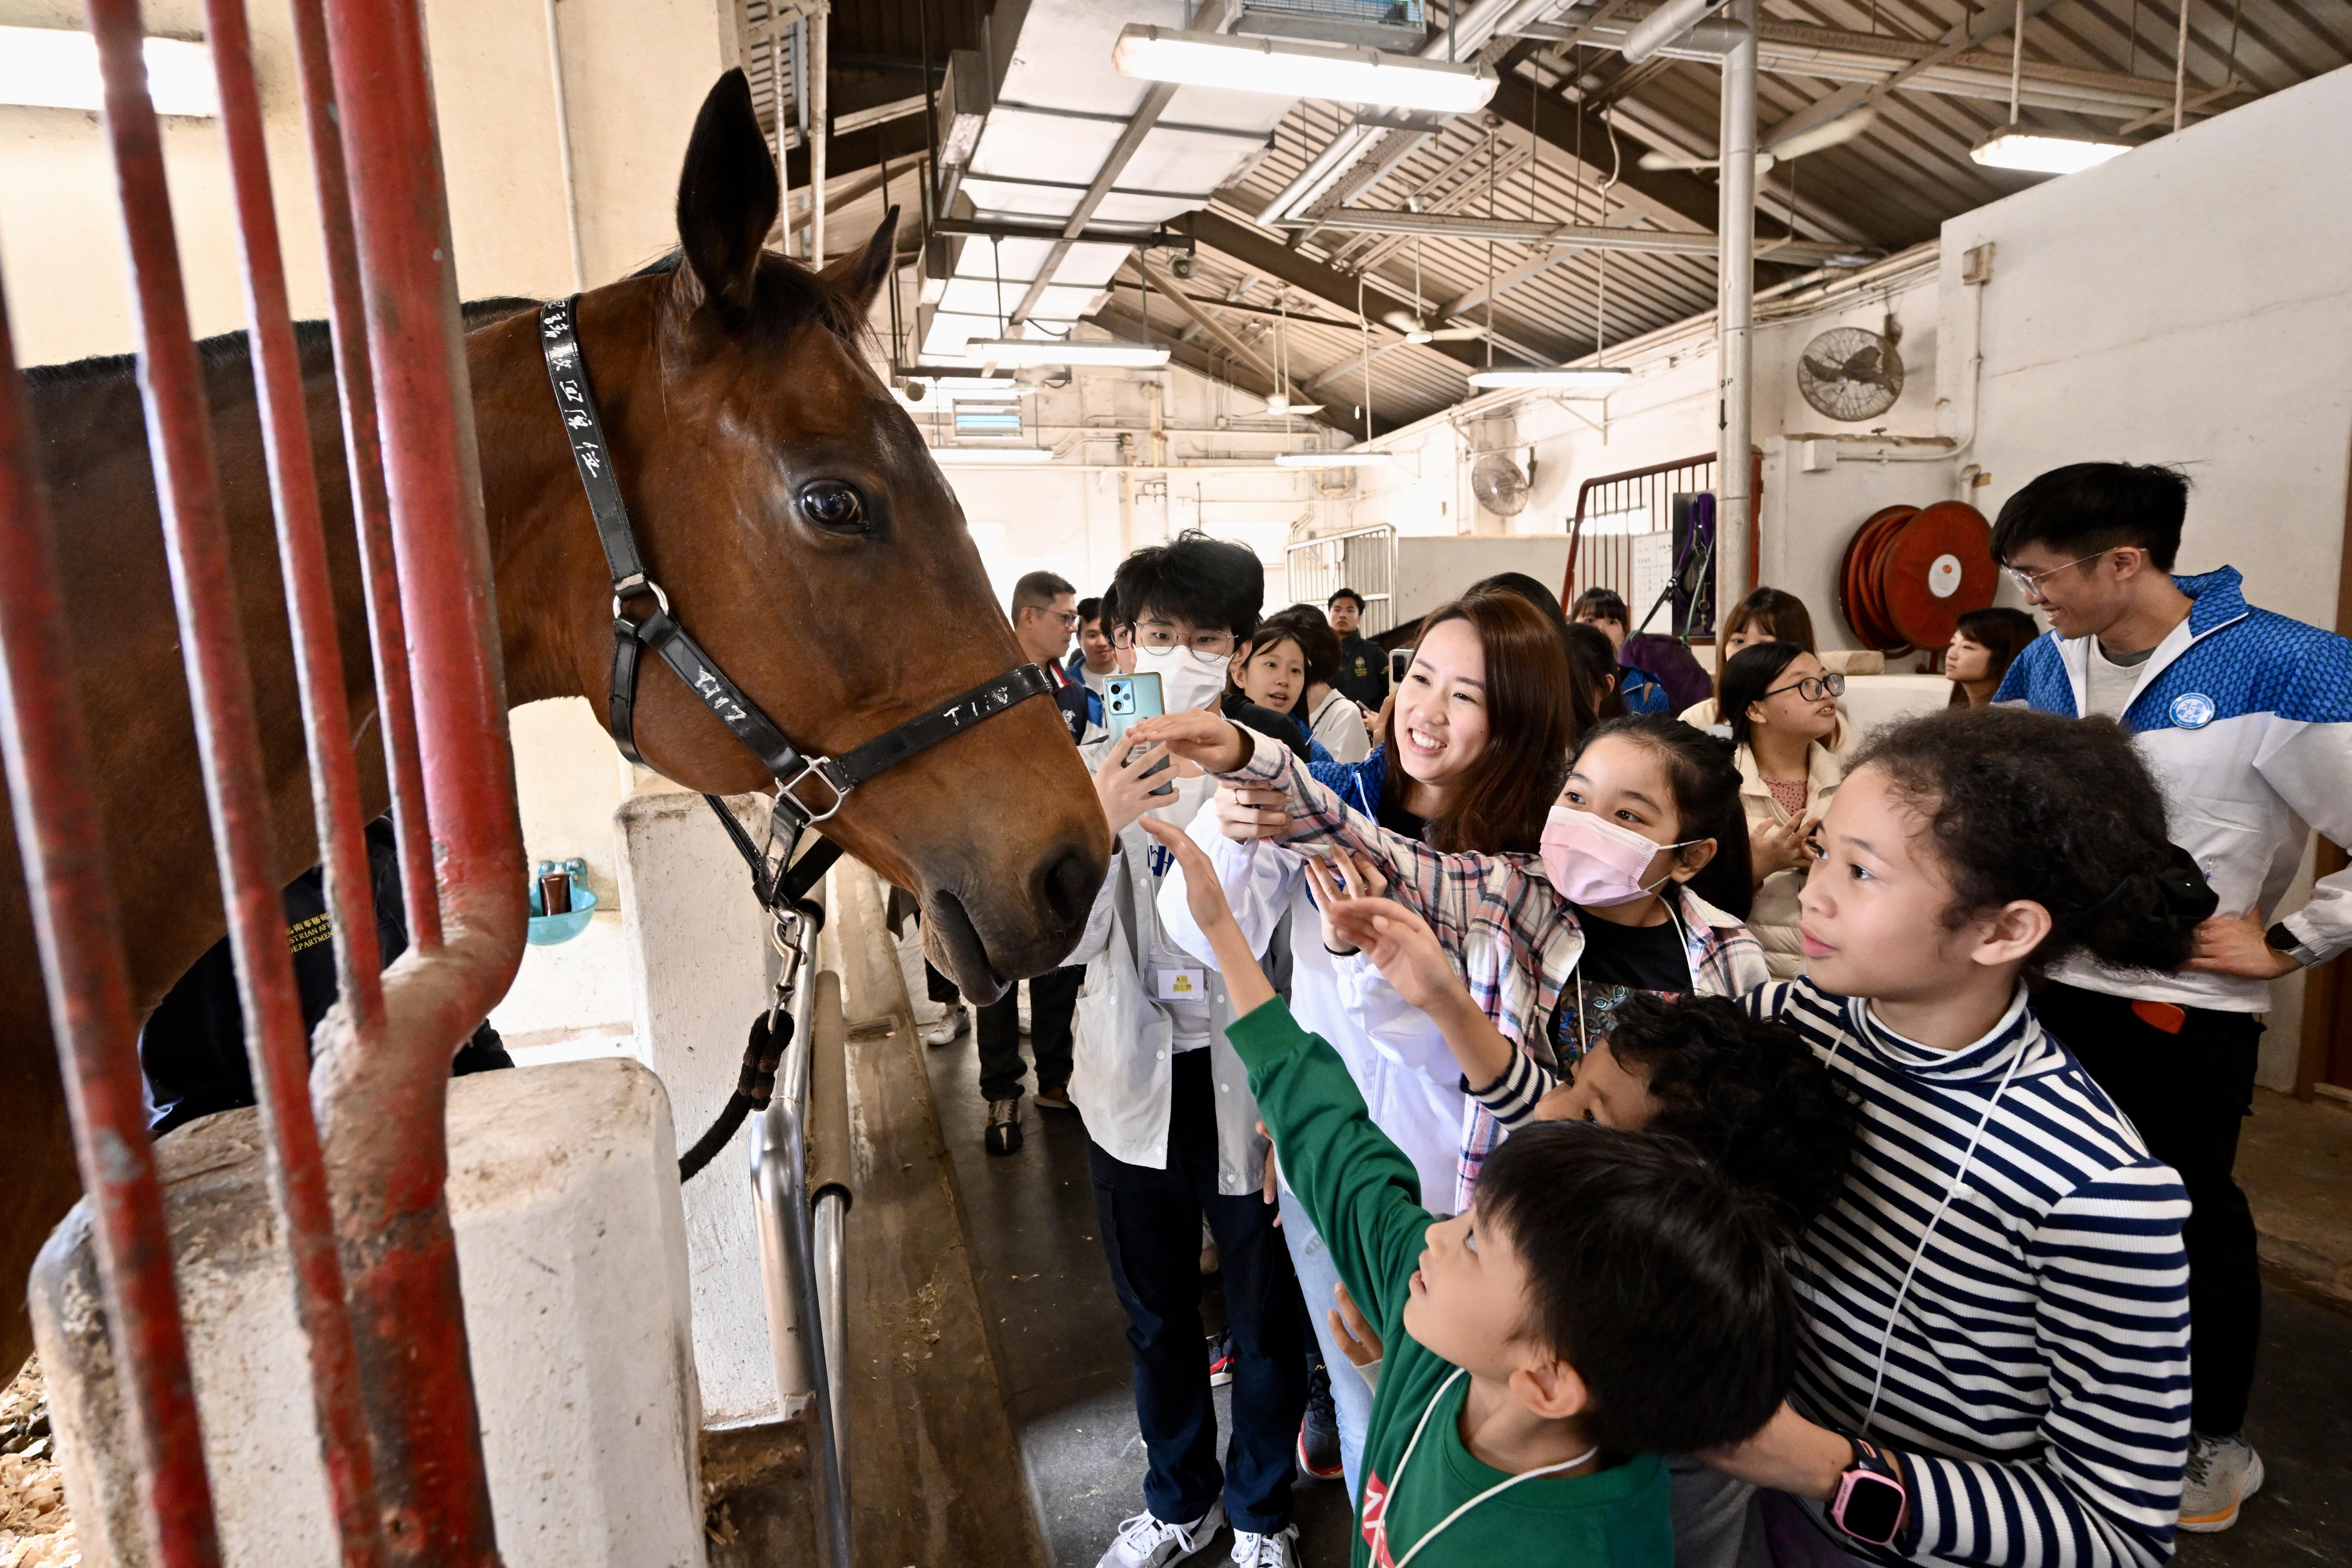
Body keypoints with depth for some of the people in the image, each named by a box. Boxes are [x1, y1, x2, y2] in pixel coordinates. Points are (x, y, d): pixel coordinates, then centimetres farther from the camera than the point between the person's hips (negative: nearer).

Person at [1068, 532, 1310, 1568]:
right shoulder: (1090, 774, -6)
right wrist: (1097, 825, -30)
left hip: (1250, 1085, -2)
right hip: (1136, 1085, 3)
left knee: (1266, 1322, 17)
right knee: (1156, 1318, 23)